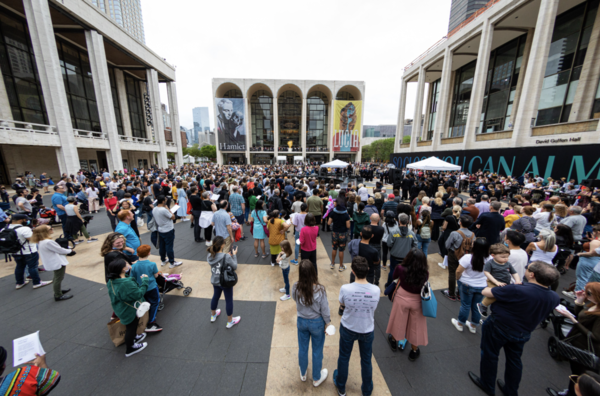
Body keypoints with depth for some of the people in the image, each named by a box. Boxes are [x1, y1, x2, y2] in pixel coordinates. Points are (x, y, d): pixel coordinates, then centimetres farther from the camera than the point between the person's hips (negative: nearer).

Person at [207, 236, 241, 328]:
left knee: (215, 297, 29)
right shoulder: (226, 257, -31)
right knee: (229, 300, 14)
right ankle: (230, 322, 32)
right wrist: (234, 255, -10)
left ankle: (213, 315, 53)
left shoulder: (210, 256, -12)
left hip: (215, 281, 6)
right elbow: (235, 267, -18)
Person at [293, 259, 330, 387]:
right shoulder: (320, 289, -31)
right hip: (317, 322, -2)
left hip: (301, 321, 3)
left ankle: (303, 373, 53)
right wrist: (327, 322, 0)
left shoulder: (295, 287, -23)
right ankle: (316, 378, 47)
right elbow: (324, 309, -17)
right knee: (317, 351, 23)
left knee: (302, 348, 27)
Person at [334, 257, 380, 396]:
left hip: (348, 328, 0)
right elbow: (374, 306, -7)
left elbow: (342, 304, -10)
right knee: (366, 360, 27)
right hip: (367, 330, 1)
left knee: (344, 357, 26)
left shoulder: (345, 289, -31)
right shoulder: (376, 290, -27)